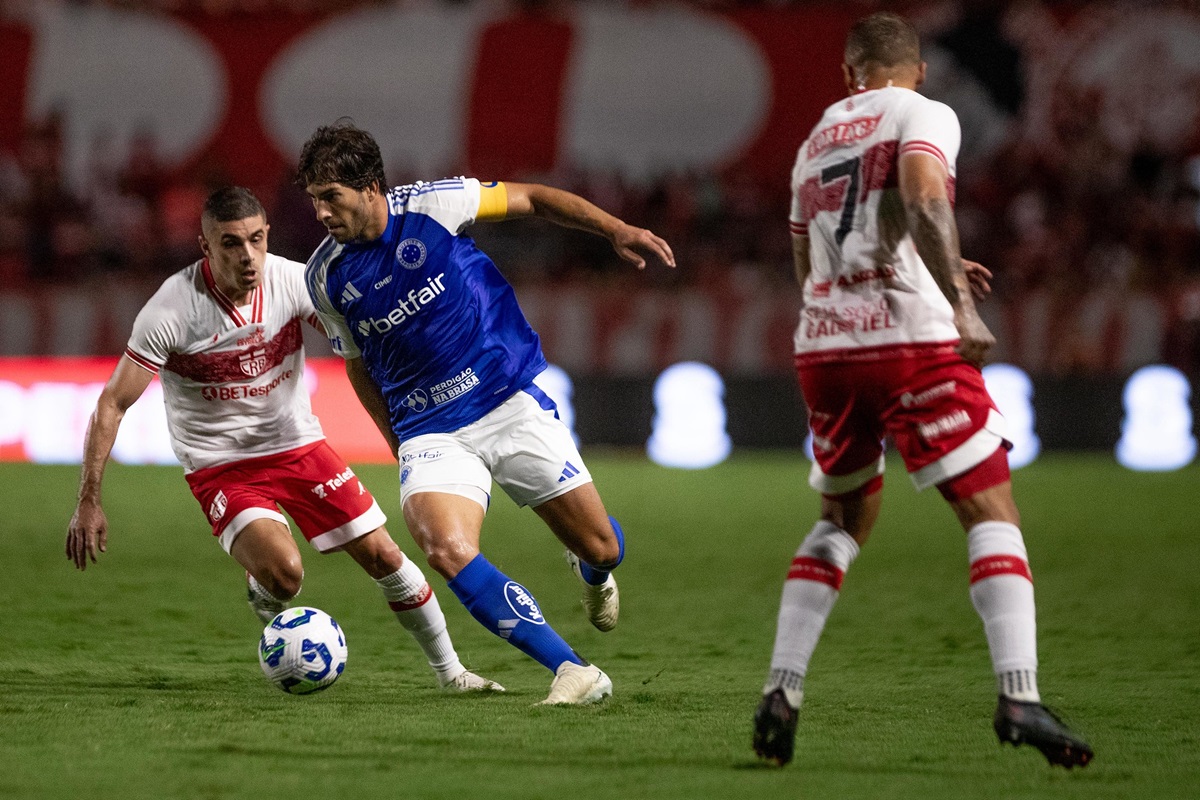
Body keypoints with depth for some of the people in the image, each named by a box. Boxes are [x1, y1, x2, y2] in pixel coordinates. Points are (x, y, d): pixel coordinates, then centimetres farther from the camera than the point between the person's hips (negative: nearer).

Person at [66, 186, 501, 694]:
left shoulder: (293, 281, -14)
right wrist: (89, 502, -18)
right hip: (220, 467, -4)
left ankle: (449, 671, 22)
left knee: (382, 556, 2)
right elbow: (112, 404, -16)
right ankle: (265, 606, 10)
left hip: (298, 445, 4)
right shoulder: (172, 310, -23)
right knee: (282, 571, -28)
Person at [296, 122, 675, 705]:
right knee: (445, 549, -28)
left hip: (511, 400, -1)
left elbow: (531, 199, 2)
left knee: (602, 550, 1)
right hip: (429, 432, 1)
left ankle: (592, 572, 43)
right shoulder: (327, 277, -2)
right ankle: (574, 672, -24)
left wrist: (617, 230, -6)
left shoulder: (431, 206, -11)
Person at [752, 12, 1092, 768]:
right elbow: (923, 200, -19)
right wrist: (960, 302, -22)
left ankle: (781, 691, 10)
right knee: (992, 514, -2)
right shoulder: (925, 116, 2)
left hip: (824, 348, 6)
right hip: (912, 341, -6)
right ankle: (1020, 696, -18)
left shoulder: (815, 143, 21)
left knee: (844, 519, 22)